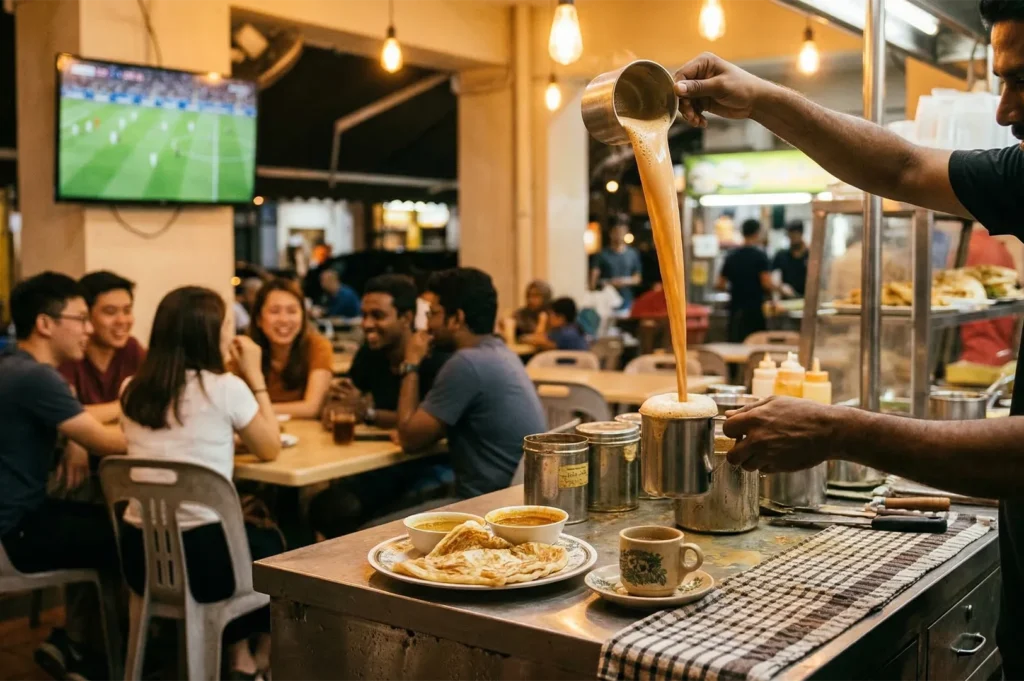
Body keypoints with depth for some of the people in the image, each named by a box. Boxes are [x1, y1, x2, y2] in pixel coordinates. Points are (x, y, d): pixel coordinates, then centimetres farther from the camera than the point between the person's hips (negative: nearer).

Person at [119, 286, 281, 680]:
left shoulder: (133, 391, 5)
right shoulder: (225, 388, -12)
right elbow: (270, 449, 3)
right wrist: (255, 376, 6)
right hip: (200, 556, -5)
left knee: (250, 536, 33)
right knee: (273, 545, 28)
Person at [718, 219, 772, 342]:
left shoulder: (731, 257, 6)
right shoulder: (760, 256, -9)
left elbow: (720, 285, 8)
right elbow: (767, 284, -16)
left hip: (735, 309, 5)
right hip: (755, 309, -5)